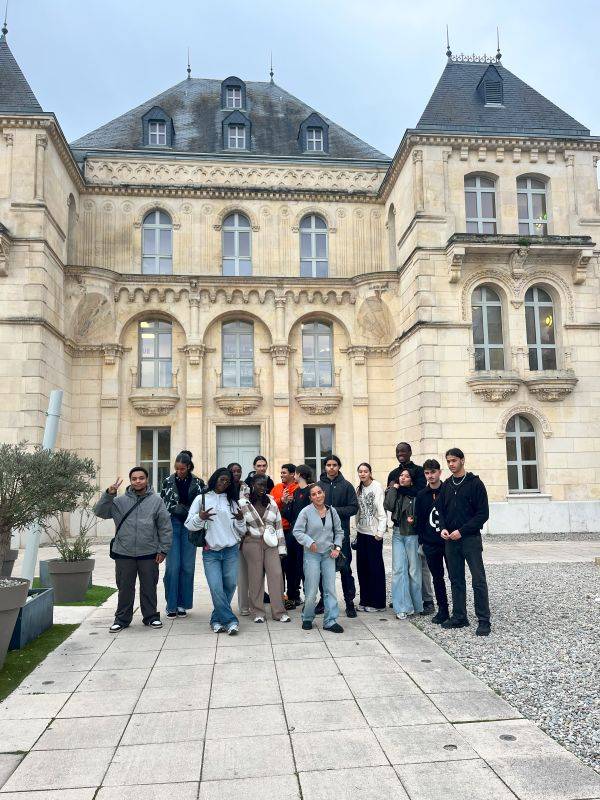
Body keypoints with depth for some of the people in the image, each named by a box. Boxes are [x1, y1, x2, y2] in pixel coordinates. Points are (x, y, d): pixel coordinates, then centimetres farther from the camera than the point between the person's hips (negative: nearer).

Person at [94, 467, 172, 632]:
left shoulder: (156, 501, -1)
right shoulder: (120, 501, 2)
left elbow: (165, 527, 1)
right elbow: (99, 512, -5)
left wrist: (163, 550, -3)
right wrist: (108, 494, -18)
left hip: (149, 554, 0)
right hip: (124, 553, 1)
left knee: (149, 587, 11)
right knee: (125, 588, 11)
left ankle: (151, 616, 26)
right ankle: (122, 618, 26)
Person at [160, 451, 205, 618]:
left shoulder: (198, 483, 1)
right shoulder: (168, 482, 2)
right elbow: (162, 505, 8)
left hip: (190, 526, 1)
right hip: (172, 524, 0)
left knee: (188, 566, 3)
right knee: (172, 566, -5)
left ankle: (182, 604, 15)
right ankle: (171, 605, 5)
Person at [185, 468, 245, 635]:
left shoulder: (232, 501, 12)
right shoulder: (202, 499, 5)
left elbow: (241, 531, 13)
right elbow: (189, 524, 1)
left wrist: (241, 520, -8)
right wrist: (200, 518, -18)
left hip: (231, 550, 2)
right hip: (210, 552, -2)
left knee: (229, 586, 2)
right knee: (216, 588, -11)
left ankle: (217, 619, 19)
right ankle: (230, 620, 1)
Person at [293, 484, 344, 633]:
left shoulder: (332, 511, 3)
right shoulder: (306, 512, -8)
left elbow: (339, 531, 13)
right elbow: (297, 531, -8)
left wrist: (337, 547, 1)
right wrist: (309, 542, -19)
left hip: (328, 554, 3)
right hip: (312, 554, -3)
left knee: (330, 589, 2)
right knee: (311, 591, -2)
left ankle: (330, 621, 11)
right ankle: (307, 618, 20)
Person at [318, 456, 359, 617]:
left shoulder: (346, 486, 2)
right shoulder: (319, 485, 5)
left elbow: (354, 507, -2)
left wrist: (336, 510, -13)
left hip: (341, 532, -2)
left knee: (345, 568, 1)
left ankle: (350, 601, 10)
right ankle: (324, 599, 23)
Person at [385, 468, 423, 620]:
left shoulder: (416, 495, -2)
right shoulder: (394, 492, 10)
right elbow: (388, 506, -6)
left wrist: (414, 519, -17)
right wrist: (393, 489, -1)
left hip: (412, 534, -3)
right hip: (398, 533, 3)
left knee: (414, 570, 3)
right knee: (398, 569, -3)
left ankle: (416, 605, 17)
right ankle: (402, 607, 0)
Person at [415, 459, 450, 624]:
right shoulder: (421, 495, 6)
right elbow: (419, 520, 9)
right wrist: (421, 541, 5)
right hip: (431, 544, 3)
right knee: (437, 578, 9)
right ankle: (442, 610, 19)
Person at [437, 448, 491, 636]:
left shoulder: (475, 483, -5)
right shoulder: (446, 485, 11)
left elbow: (483, 513, -9)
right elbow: (440, 510, 16)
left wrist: (462, 531, -14)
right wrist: (443, 528, -3)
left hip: (470, 538, -5)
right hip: (451, 540, 5)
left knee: (478, 581, -3)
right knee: (456, 580, 11)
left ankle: (484, 621, 2)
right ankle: (459, 617, 20)